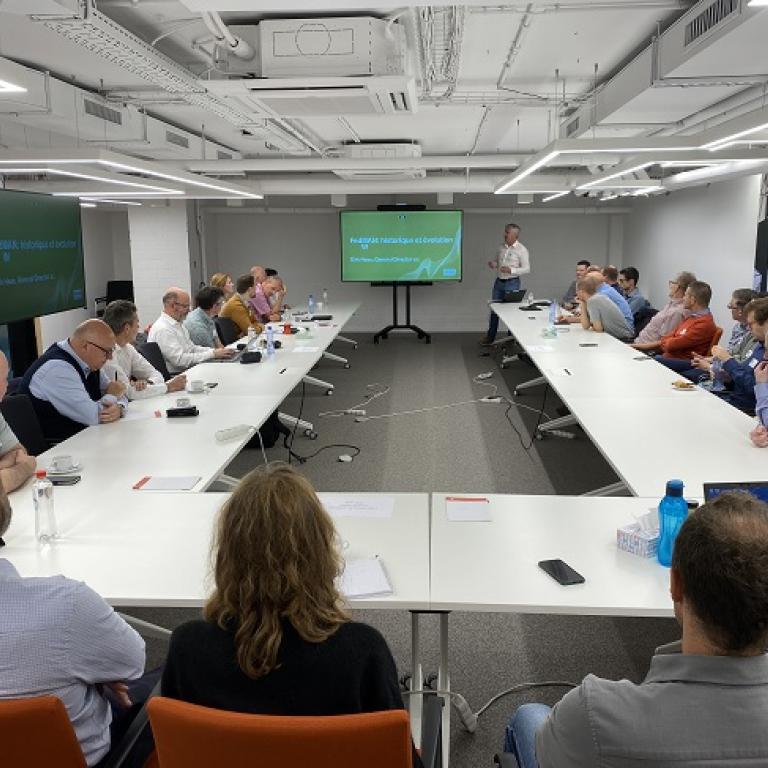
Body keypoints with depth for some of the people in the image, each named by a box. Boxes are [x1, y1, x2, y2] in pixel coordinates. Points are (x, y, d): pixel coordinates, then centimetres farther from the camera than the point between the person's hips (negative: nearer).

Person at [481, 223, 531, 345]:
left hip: (512, 283, -6)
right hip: (499, 281, 6)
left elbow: (526, 269, -11)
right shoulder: (501, 247, 8)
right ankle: (490, 337, 20)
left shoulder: (522, 250, -9)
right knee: (494, 309, 9)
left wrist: (511, 270, -24)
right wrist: (493, 264, -4)